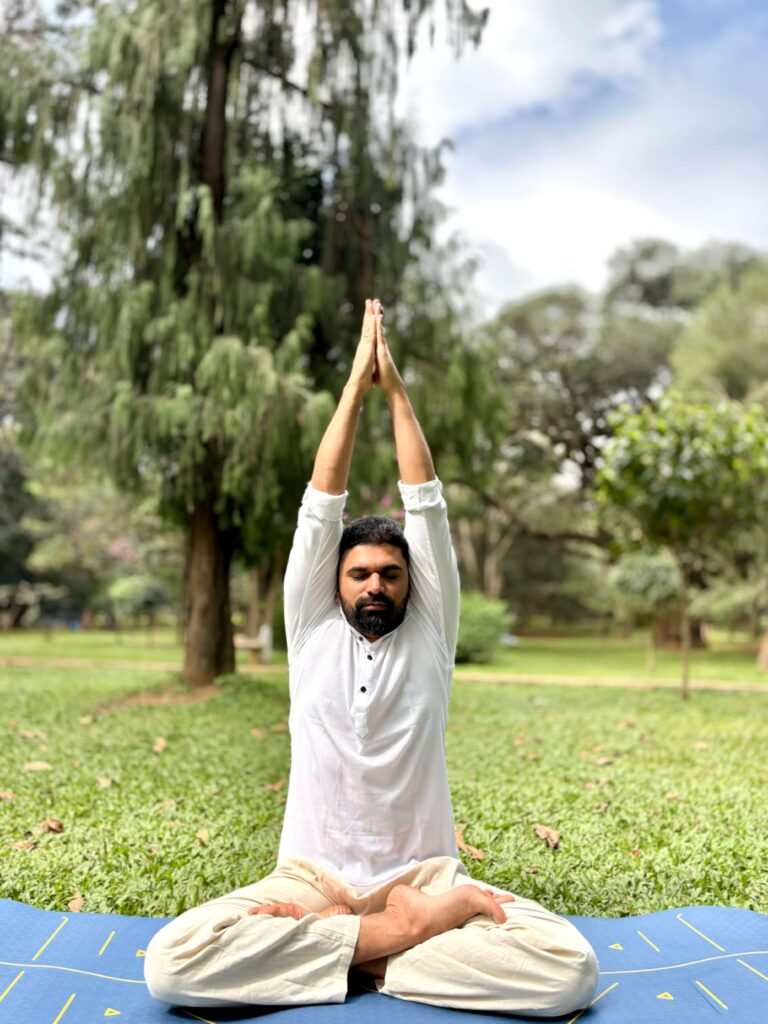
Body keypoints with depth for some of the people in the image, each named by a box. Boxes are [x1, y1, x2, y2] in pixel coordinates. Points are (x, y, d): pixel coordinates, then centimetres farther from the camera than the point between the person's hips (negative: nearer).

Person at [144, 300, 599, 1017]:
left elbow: (426, 505, 1)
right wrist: (356, 382, 2)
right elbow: (321, 505, 1)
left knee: (570, 966, -27)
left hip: (424, 873, 0)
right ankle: (408, 931, -18)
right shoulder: (312, 629, 6)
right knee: (172, 961, -28)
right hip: (312, 874, 1)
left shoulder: (428, 635, 6)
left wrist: (395, 388, 3)